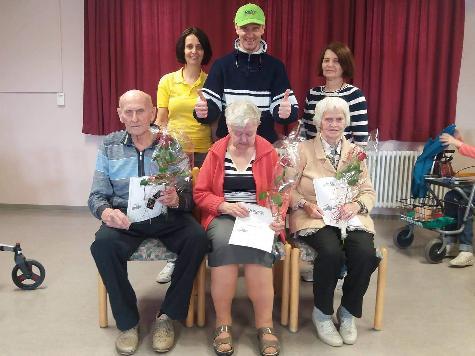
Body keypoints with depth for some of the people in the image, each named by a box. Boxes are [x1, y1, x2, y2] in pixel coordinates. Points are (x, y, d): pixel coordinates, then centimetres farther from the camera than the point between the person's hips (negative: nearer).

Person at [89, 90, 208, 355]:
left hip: (167, 216, 0)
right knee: (103, 244, -30)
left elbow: (188, 196, 1)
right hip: (125, 218, 1)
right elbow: (97, 195, 5)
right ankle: (128, 322, -7)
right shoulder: (110, 146, 7)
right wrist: (105, 211, -19)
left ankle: (168, 316, -8)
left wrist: (176, 199, -24)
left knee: (198, 238, -28)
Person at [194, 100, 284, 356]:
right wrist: (225, 205, -13)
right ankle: (223, 323, -19)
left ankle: (265, 325, -17)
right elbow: (200, 193, 5)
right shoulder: (216, 152, 7)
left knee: (259, 248, -33)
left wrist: (278, 216, -15)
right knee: (223, 243, -34)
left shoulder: (268, 152, 6)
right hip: (222, 217, 0)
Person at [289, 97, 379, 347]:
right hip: (314, 218, -3)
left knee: (366, 254, -27)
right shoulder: (304, 150, 6)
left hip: (350, 217, 3)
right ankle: (322, 313, -4)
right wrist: (305, 204, -14)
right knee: (331, 252, -33)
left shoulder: (355, 152, 16)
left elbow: (369, 192, 13)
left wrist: (356, 204, -9)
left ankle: (348, 312, 1)